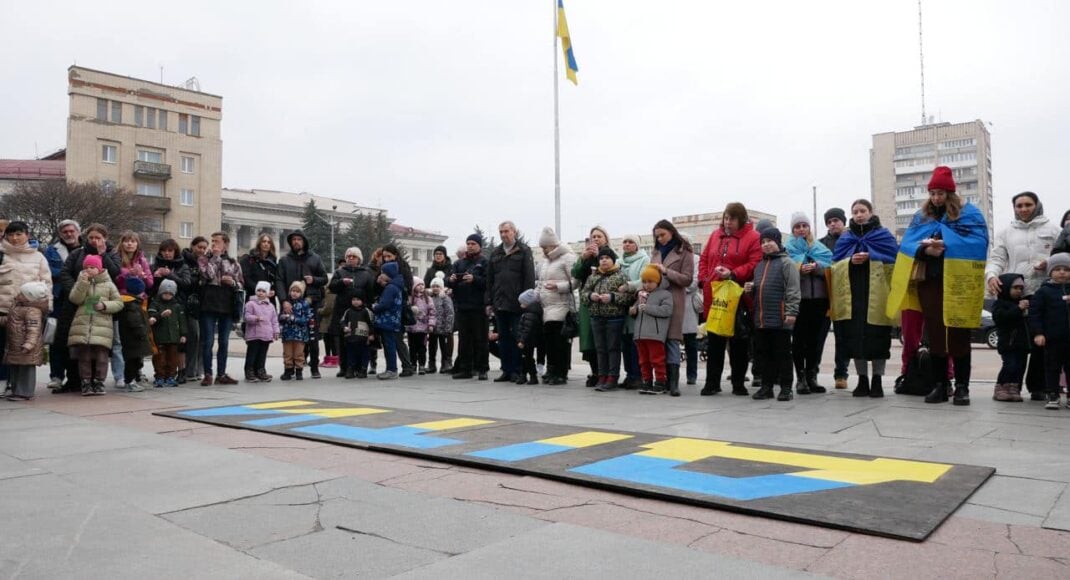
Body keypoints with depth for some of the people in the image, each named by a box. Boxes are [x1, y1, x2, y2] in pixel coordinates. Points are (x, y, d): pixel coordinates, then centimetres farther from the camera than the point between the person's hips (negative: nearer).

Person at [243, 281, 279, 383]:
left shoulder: (271, 306, 13)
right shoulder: (250, 304, -2)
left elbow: (274, 320, 15)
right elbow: (247, 317, -9)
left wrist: (276, 332, 7)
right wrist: (257, 318, -26)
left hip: (266, 335, 5)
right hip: (254, 335, -5)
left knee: (262, 355, 9)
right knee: (252, 354, -1)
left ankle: (261, 372, 16)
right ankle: (249, 373, 4)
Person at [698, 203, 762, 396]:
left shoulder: (752, 238, -3)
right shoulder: (715, 235, 13)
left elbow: (755, 264, -12)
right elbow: (704, 259, 16)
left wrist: (733, 274, -22)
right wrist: (703, 279, 2)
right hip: (713, 295, 4)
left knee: (738, 342, 5)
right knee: (714, 341, 8)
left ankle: (738, 384, 16)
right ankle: (712, 383, 14)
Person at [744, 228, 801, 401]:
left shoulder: (786, 262, -4)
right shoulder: (760, 265, 18)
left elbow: (793, 290, -12)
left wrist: (791, 311, -19)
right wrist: (750, 288, 8)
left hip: (779, 319, -7)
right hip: (760, 319, 7)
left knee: (782, 353, 1)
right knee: (764, 353, 11)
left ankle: (786, 388, 8)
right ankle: (766, 387, 19)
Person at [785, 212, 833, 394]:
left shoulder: (820, 247, 17)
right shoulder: (789, 248, 10)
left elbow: (829, 269, 2)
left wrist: (815, 266, -15)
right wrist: (802, 268, -19)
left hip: (820, 299, 3)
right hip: (799, 299, -2)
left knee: (816, 339, 4)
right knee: (799, 340, -3)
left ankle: (812, 377, 12)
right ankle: (801, 378, 2)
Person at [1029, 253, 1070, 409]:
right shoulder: (1044, 291, -1)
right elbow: (1034, 312, -5)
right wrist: (1038, 333, -11)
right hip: (1052, 338, -3)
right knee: (1052, 367, 4)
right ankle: (1052, 396, 10)